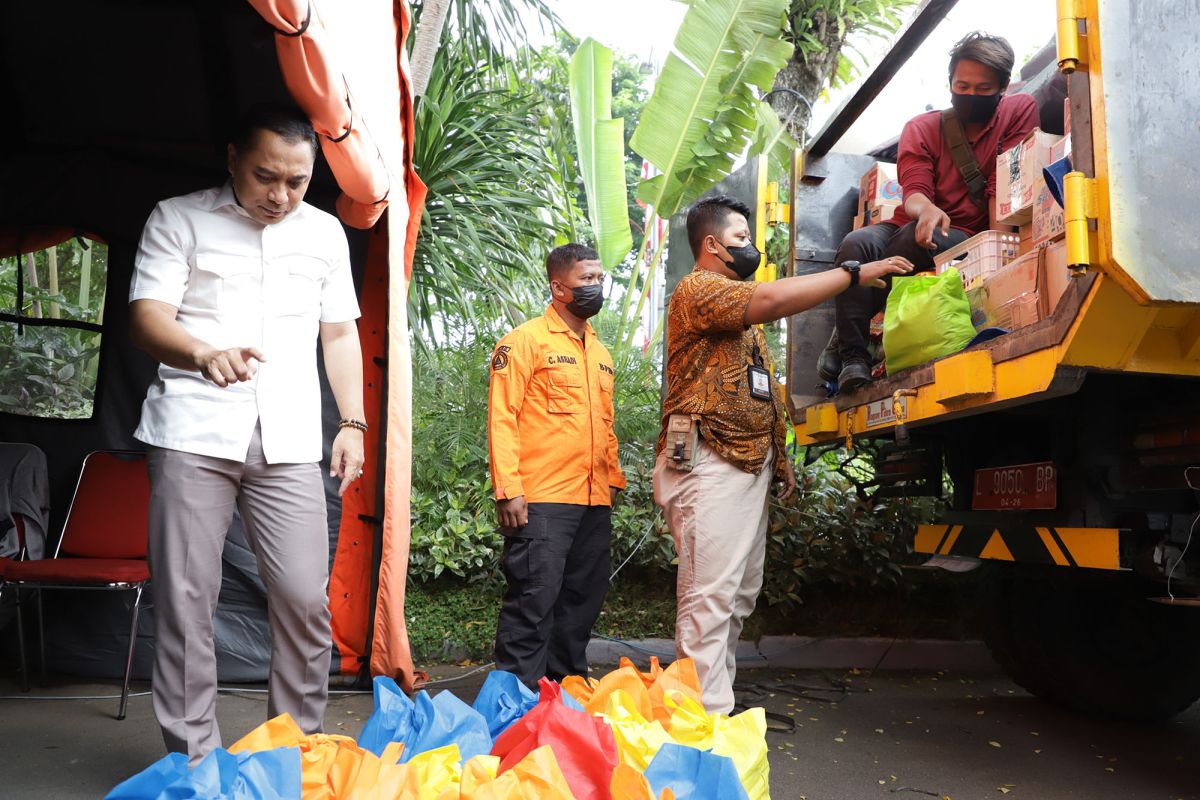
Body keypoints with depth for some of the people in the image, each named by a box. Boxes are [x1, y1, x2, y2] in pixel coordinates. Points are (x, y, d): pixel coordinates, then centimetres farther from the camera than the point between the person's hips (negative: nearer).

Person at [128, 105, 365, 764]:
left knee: (305, 598, -4)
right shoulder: (178, 219, 6)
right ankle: (193, 757, 13)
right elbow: (146, 314, -5)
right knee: (186, 599, -1)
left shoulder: (325, 232, 16)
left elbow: (339, 334, 19)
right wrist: (203, 353, -27)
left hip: (289, 439, 2)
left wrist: (353, 423, 10)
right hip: (193, 432, -2)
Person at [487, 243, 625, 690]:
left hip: (595, 502, 7)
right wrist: (509, 490, -16)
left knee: (583, 599, 12)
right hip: (541, 501, -7)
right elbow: (502, 418, -9)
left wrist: (614, 479, 16)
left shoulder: (600, 353, 20)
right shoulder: (526, 341, -2)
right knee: (534, 598, -6)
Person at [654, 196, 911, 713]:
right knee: (710, 593, -12)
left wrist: (777, 453, 18)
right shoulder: (698, 289, -5)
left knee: (740, 594, 10)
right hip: (710, 464, -10)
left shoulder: (741, 305, 27)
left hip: (750, 464, 10)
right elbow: (773, 300, -24)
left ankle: (716, 704, 17)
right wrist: (856, 273, -18)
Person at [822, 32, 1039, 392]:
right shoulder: (921, 128, 1)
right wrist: (926, 210, -38)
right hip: (910, 225, 2)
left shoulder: (1020, 111, -2)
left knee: (924, 237, -35)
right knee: (857, 243, -29)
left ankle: (844, 334, -21)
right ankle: (852, 354, -25)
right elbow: (914, 191, -14)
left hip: (964, 237, -2)